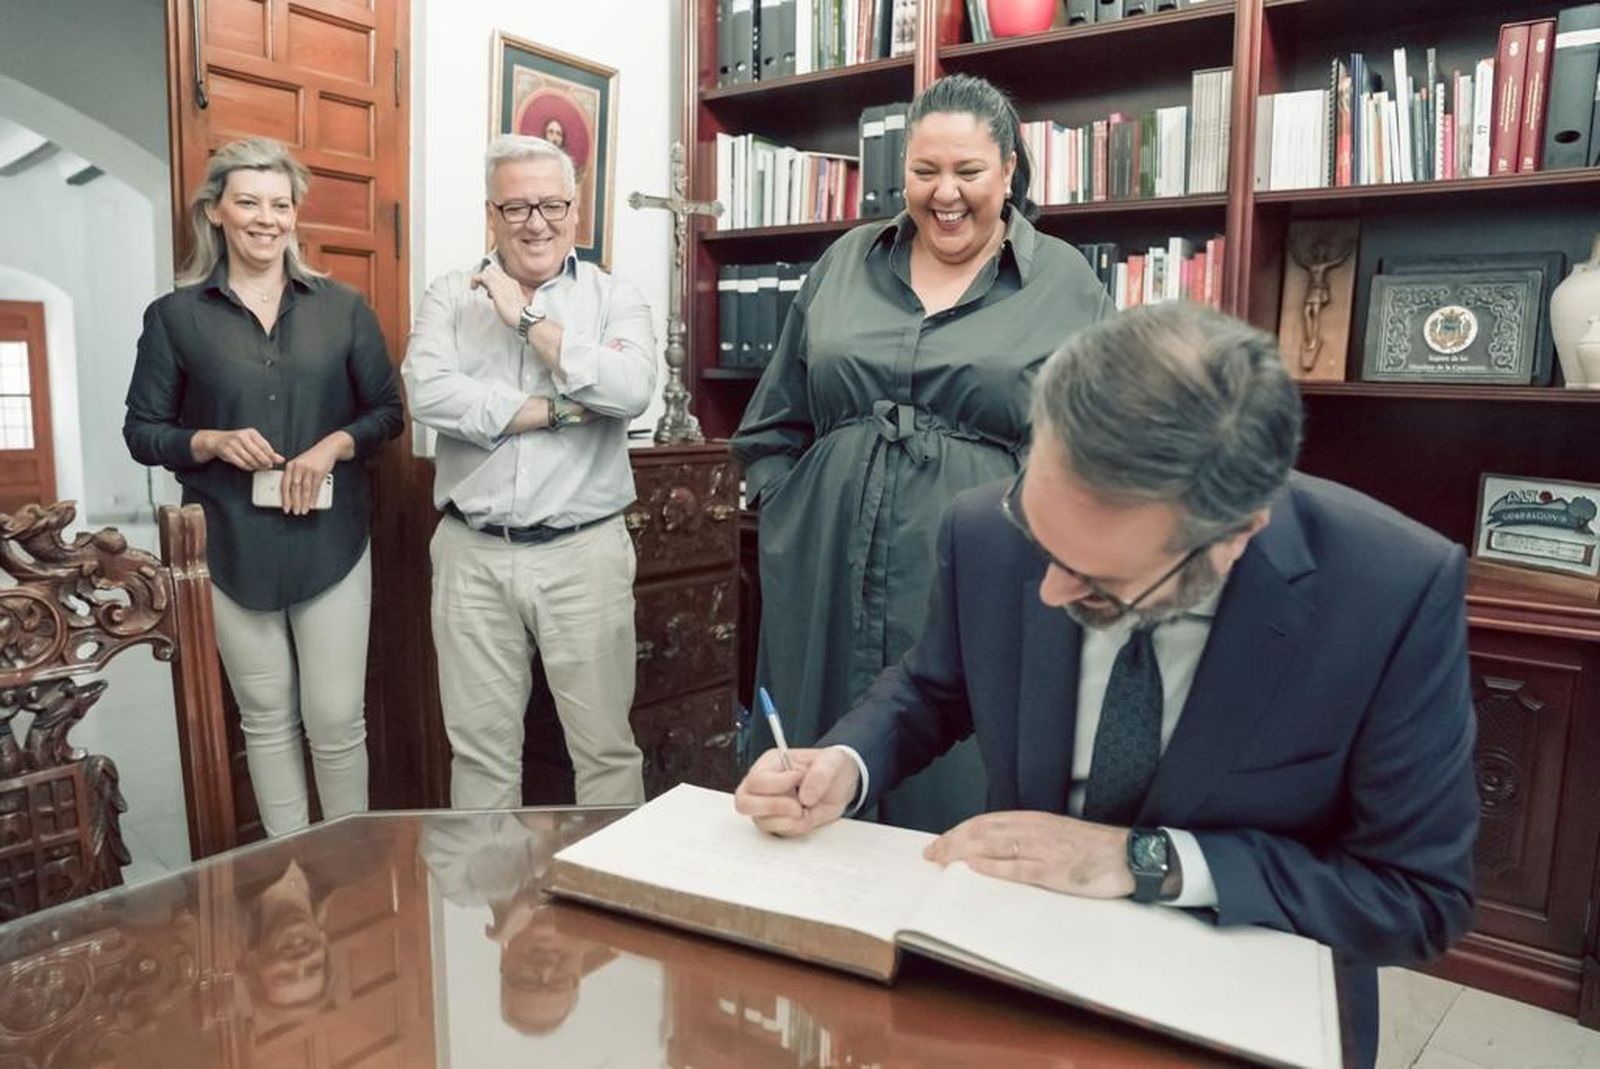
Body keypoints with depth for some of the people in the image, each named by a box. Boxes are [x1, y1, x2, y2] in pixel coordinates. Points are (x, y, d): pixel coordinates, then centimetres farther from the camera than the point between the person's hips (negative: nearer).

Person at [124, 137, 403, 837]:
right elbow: (142, 431, 5)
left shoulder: (343, 308, 5)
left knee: (337, 720, 2)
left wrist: (337, 445, -12)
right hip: (233, 548, 0)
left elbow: (387, 410, 7)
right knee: (267, 720, 12)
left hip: (331, 542, 0)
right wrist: (212, 442, -14)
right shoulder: (175, 316, 3)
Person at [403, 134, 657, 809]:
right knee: (480, 750, 12)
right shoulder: (450, 298, 8)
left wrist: (529, 320, -10)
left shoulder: (615, 298, 4)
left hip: (584, 552, -1)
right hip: (473, 555, 2)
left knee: (605, 747, 7)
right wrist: (558, 409, -12)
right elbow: (429, 395, -11)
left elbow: (631, 390, -16)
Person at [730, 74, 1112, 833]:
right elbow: (776, 421, 15)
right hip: (829, 582, 3)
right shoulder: (846, 265, 11)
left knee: (960, 804, 6)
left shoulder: (1065, 285, 3)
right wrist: (783, 512, 6)